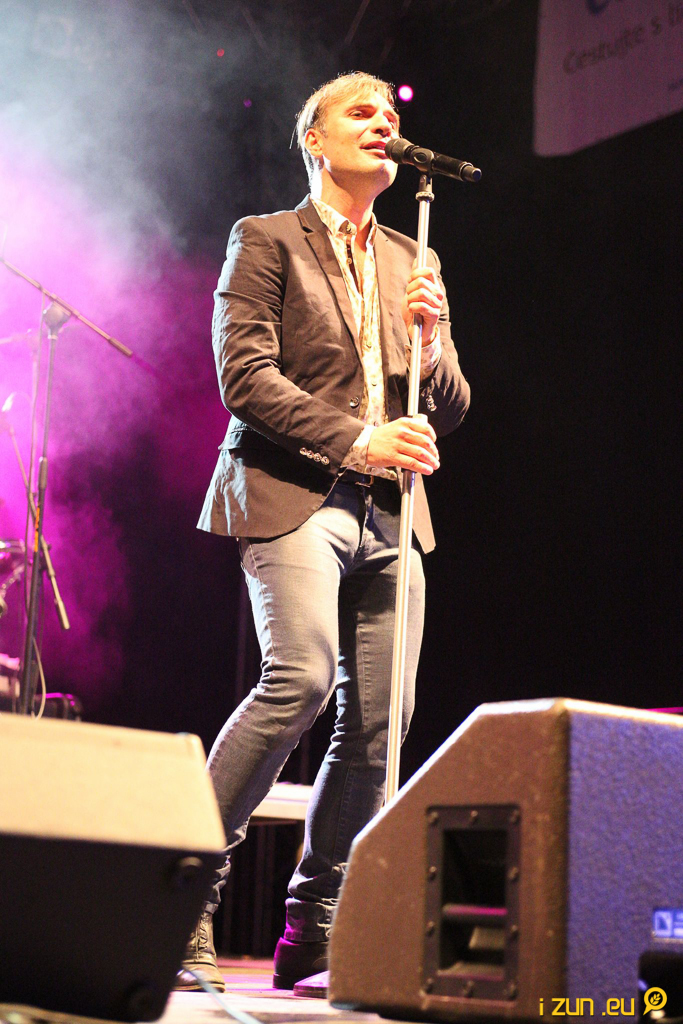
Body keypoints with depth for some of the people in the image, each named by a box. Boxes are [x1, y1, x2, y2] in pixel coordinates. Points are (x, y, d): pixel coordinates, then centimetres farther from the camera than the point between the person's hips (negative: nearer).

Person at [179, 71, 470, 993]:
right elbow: (244, 375, -6)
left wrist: (432, 340, -1)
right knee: (302, 676, -24)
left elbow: (450, 411, 20)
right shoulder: (266, 240, 7)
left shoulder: (413, 265, 23)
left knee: (378, 718, -4)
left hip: (388, 510, 5)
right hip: (292, 492, -5)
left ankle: (312, 934, 6)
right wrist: (355, 440, -15)